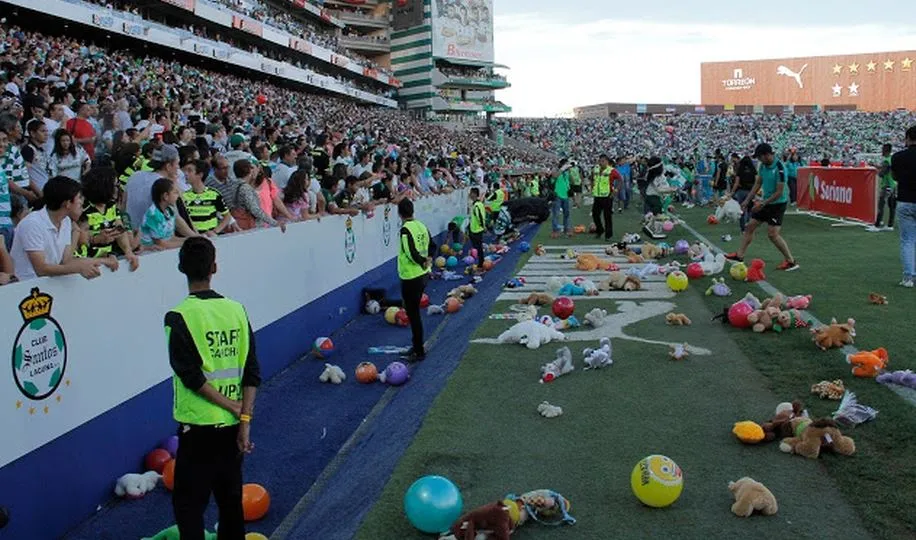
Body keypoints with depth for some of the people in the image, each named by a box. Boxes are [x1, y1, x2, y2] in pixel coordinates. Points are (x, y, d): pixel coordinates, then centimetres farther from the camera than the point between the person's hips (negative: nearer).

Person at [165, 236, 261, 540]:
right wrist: (244, 419, -5)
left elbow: (191, 377, -16)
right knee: (231, 498, 17)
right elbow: (252, 373, -4)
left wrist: (233, 409, -9)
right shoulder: (236, 310, 0)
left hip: (199, 425, -4)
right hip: (233, 424, 4)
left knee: (188, 503, 6)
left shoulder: (179, 317, -12)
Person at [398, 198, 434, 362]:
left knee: (413, 314, 2)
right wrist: (428, 259, 5)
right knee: (415, 312, 21)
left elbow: (412, 253, -25)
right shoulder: (421, 226, 6)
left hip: (411, 278, -8)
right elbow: (432, 245, 16)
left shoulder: (405, 230, -19)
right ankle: (417, 345, 31)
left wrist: (423, 261, -9)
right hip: (423, 275, 8)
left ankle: (419, 352, 8)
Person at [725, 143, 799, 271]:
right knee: (750, 227, 9)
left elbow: (779, 192, -22)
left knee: (773, 234, -12)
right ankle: (740, 255, 18)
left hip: (778, 204, -8)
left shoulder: (779, 168, -23)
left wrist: (763, 203, -20)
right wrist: (747, 201, 9)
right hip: (765, 202, 8)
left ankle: (791, 261, -1)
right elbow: (758, 184, 12)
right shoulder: (763, 165, 2)